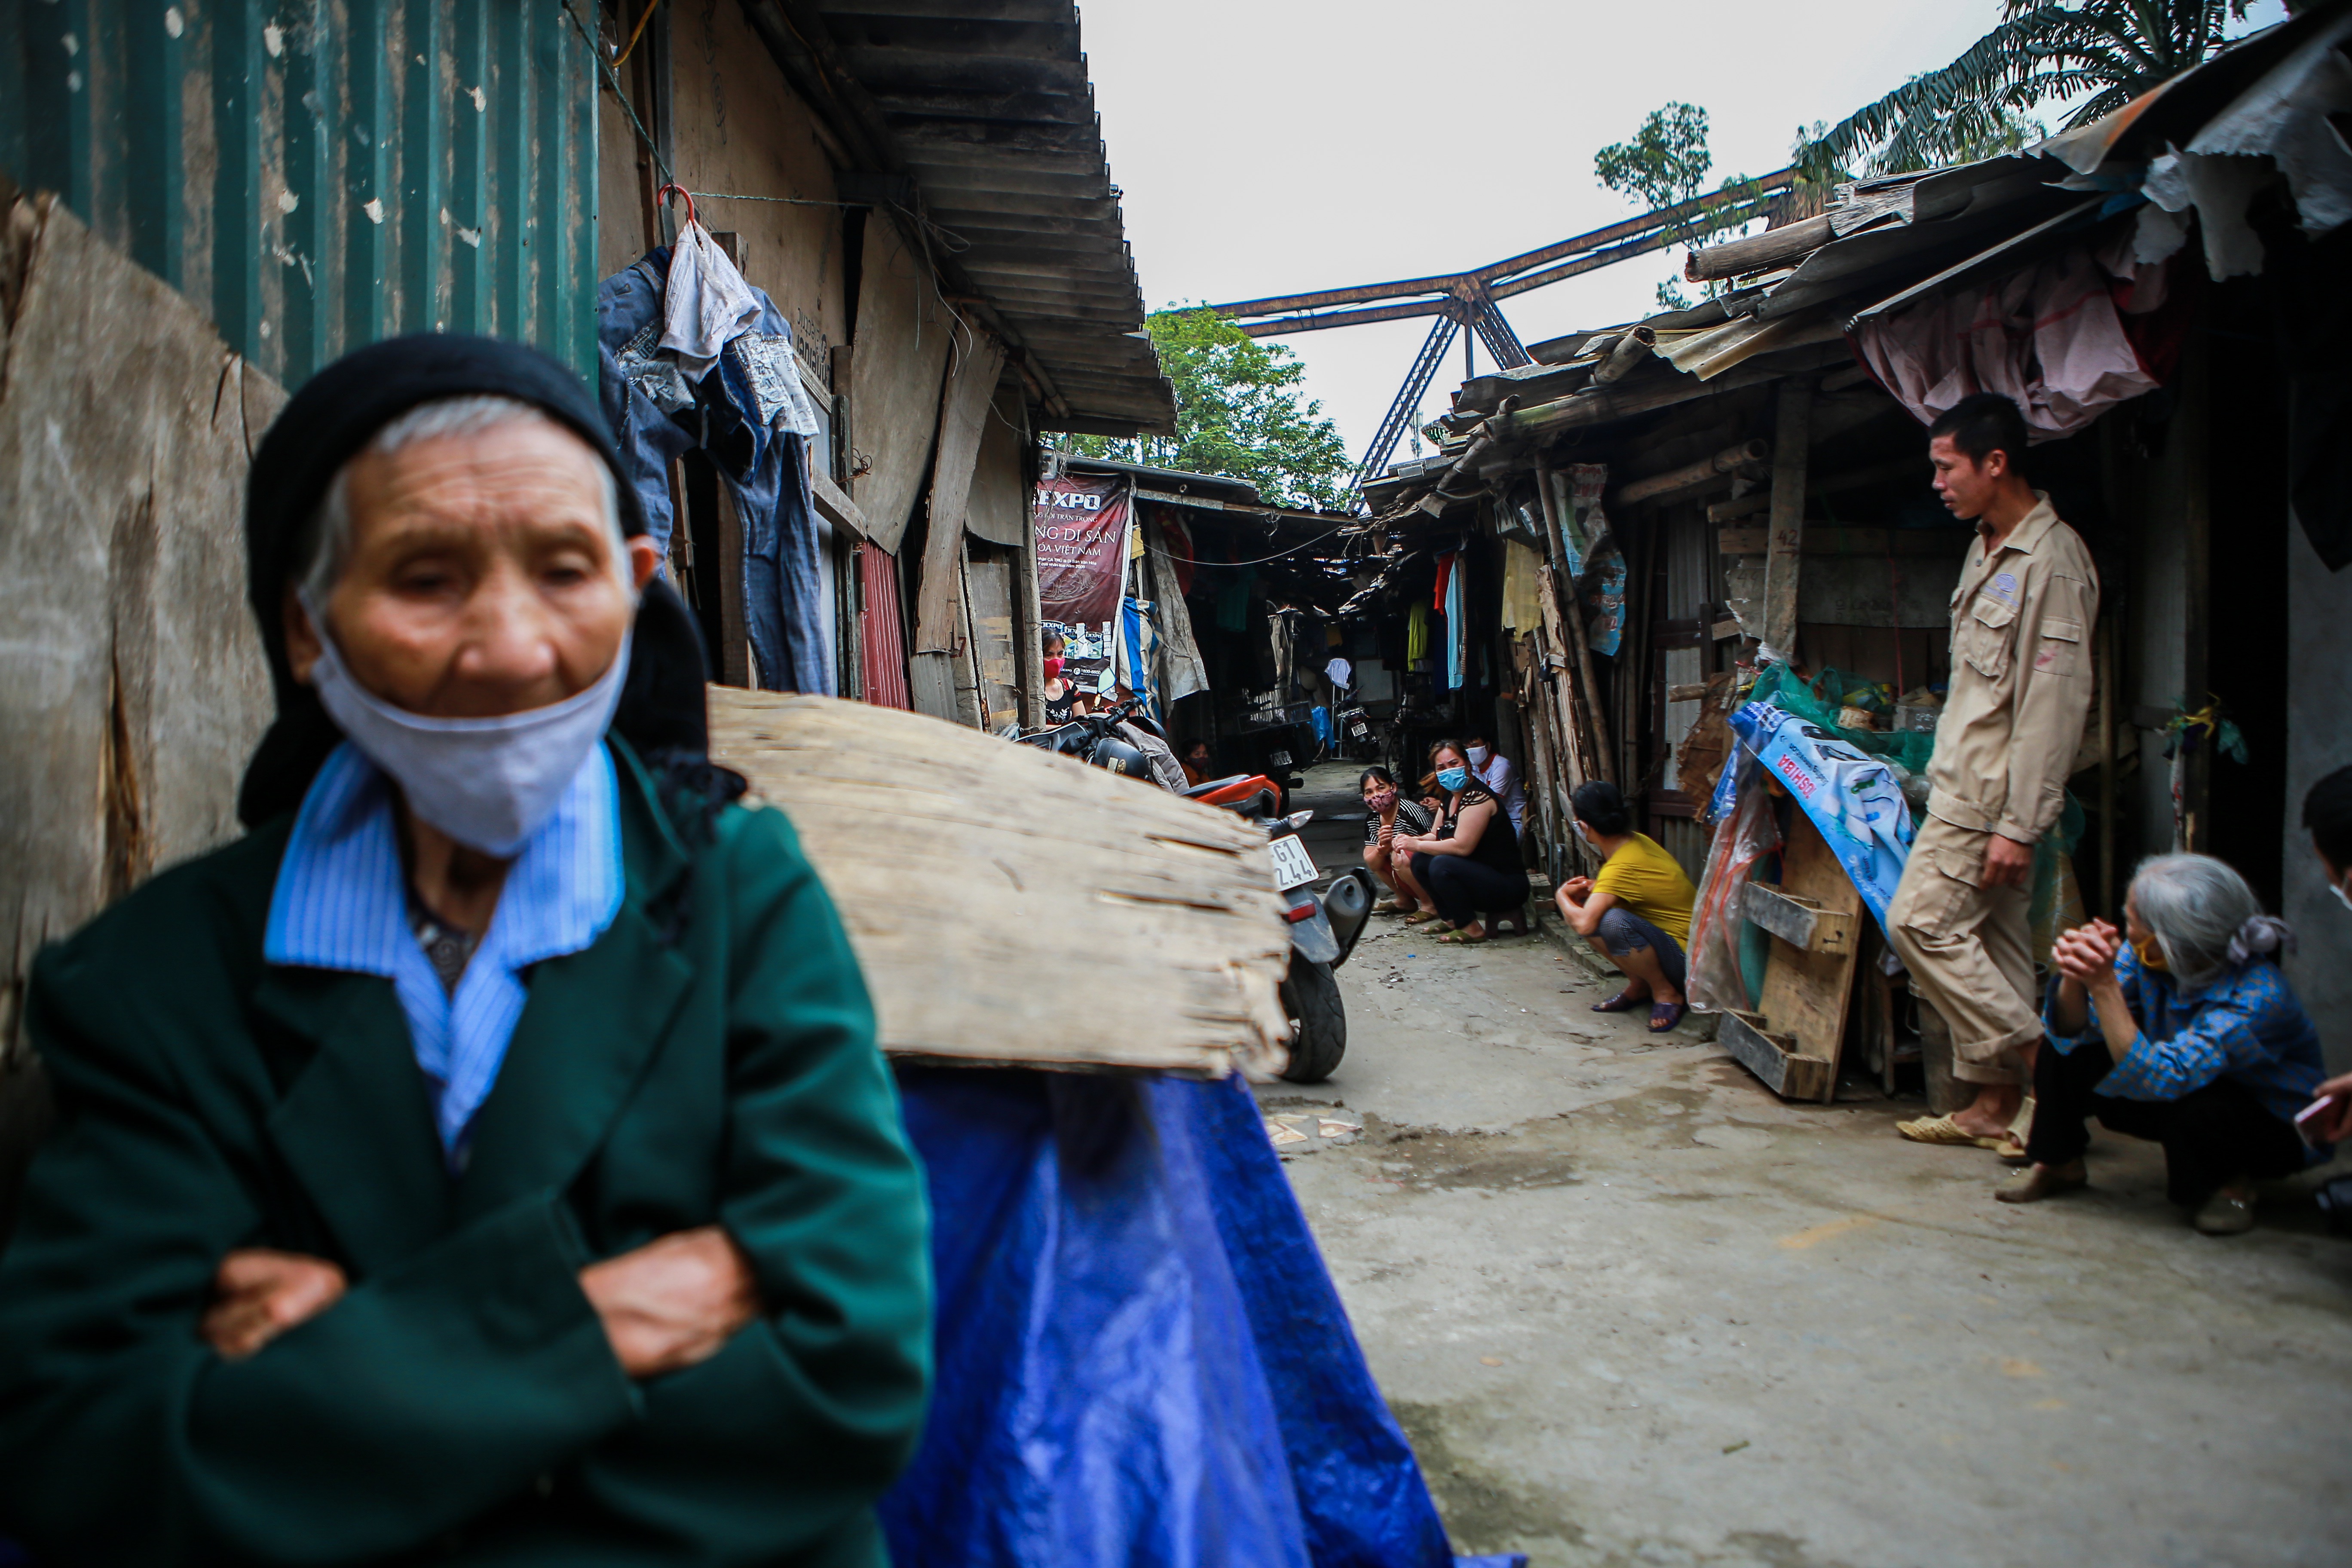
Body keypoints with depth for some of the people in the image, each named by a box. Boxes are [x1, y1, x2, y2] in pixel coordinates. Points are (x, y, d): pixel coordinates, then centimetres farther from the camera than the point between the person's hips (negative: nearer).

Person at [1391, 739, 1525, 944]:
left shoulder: (1478, 797, -18)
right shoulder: (1450, 797, 11)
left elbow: (1462, 846, -26)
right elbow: (1436, 836, 15)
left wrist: (1417, 844, -18)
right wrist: (1412, 840, -7)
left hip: (1508, 886, -9)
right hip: (1478, 877, 9)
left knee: (1441, 865, -29)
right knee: (1419, 860, 0)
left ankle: (1472, 929, -15)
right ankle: (1452, 920, 7)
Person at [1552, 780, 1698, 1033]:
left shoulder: (1621, 868, -27)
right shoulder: (1637, 841, 0)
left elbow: (1584, 924, -37)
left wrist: (1562, 896, -13)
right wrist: (1595, 888, 0)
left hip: (1685, 957, -9)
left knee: (1612, 921, -36)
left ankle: (1667, 994, -11)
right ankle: (1639, 986, 9)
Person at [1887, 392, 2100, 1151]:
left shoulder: (2051, 561, -16)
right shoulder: (1989, 549, 14)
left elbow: (2054, 702, -20)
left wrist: (2019, 824, -22)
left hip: (1992, 795, -9)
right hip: (1963, 786, 9)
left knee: (1920, 922, -10)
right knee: (1991, 940, 10)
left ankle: (2039, 1065, -2)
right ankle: (1995, 1104, 16)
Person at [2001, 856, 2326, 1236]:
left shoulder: (2255, 997, -36)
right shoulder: (2147, 955, -20)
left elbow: (2159, 1080, -44)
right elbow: (2074, 1032, -17)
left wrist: (2104, 985, -48)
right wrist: (2075, 975, -38)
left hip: (2273, 1128, -5)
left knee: (2197, 1104, -37)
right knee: (2062, 1053, -12)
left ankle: (2231, 1181, -4)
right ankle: (2057, 1163, 11)